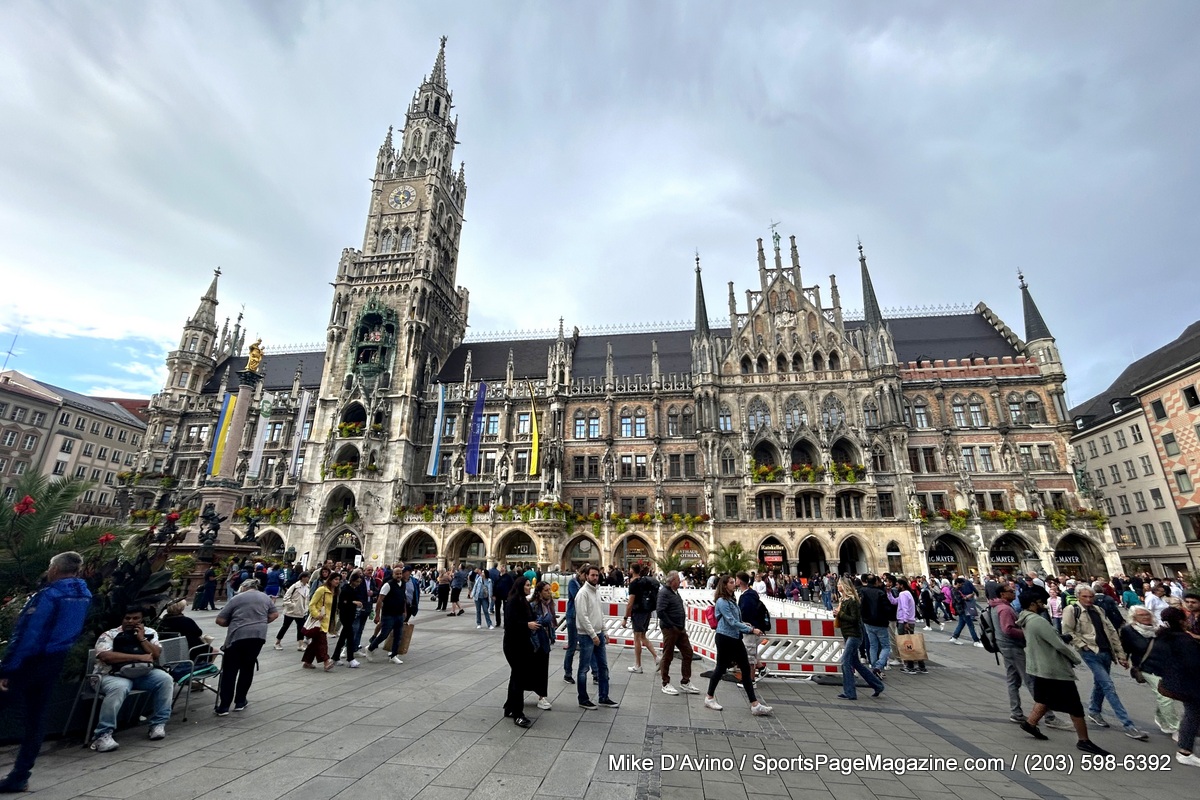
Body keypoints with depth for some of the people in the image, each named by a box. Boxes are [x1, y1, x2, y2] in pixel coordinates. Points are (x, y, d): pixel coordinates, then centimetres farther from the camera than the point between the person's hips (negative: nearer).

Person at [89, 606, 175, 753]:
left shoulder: (150, 633, 11)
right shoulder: (109, 635, 1)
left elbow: (156, 655, 2)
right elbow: (105, 656, -16)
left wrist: (142, 638, -6)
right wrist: (139, 657, -18)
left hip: (142, 674, 3)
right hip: (114, 675, -3)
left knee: (165, 679, -22)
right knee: (119, 688, -37)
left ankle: (159, 723, -8)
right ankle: (103, 735, -28)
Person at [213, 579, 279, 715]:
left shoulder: (237, 598, 5)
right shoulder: (265, 597, 15)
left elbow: (220, 620, 3)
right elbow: (274, 614, 17)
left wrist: (232, 623, 21)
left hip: (238, 636, -3)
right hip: (259, 635, 3)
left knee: (230, 670, 7)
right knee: (247, 668, 16)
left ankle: (223, 706, 6)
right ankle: (240, 702, 22)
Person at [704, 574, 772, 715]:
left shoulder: (731, 600, 11)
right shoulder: (721, 601, -17)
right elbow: (732, 622, -21)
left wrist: (743, 624, 4)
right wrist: (751, 630, -20)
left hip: (735, 638, 8)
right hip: (725, 638, -8)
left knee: (746, 668, 5)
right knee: (721, 668, 5)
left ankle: (755, 705, 9)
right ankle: (710, 698, 23)